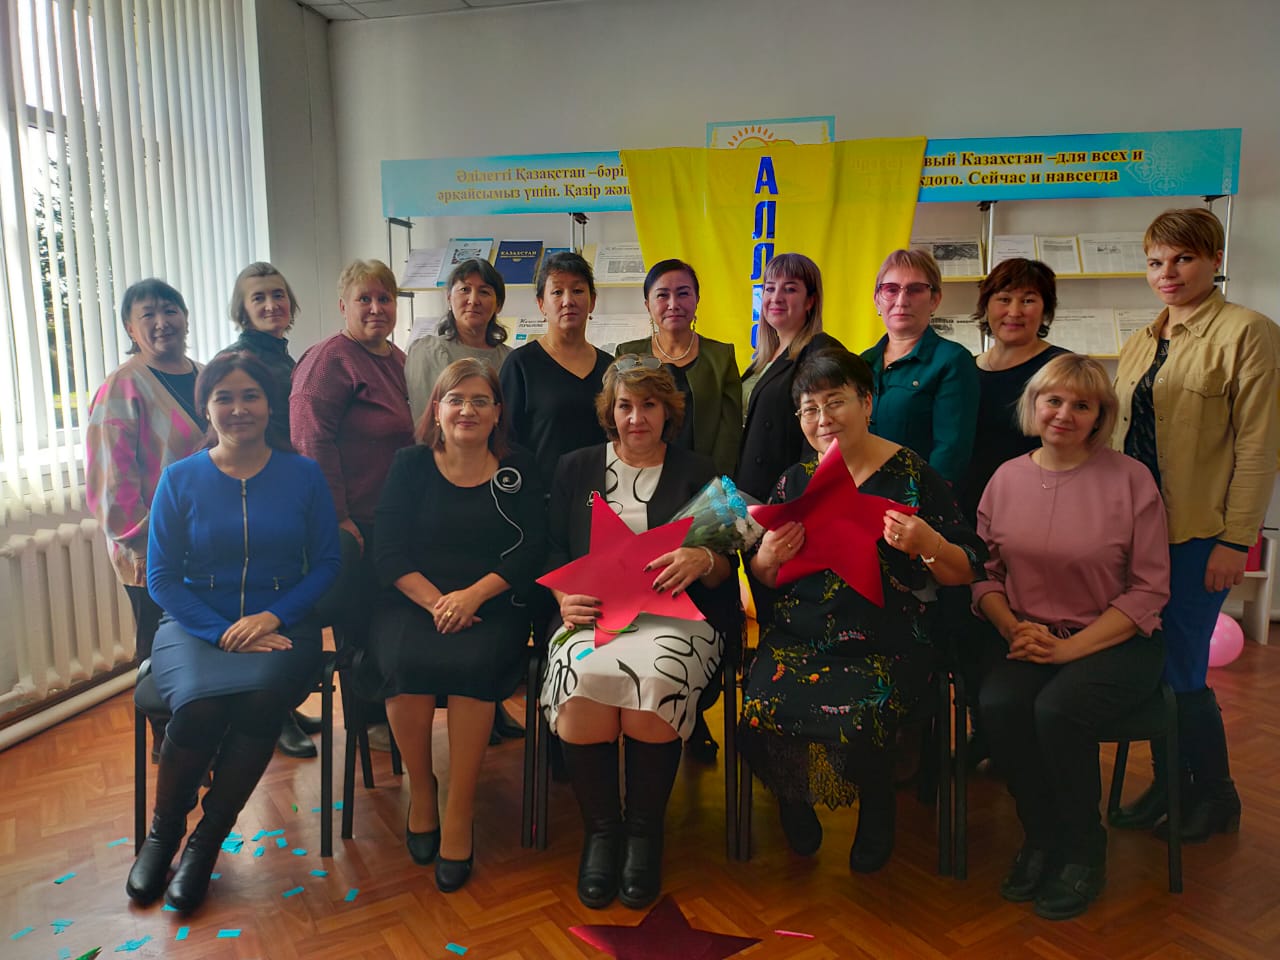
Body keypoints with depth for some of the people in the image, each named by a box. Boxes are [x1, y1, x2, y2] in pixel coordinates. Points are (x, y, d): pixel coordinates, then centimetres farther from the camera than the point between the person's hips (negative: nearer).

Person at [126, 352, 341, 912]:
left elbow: (327, 562, 3)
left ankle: (207, 839, -10)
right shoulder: (180, 479, 4)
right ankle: (163, 831, 0)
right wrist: (225, 632, -12)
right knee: (199, 701, -30)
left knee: (261, 694, -32)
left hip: (280, 626, 0)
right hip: (195, 625, 0)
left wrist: (272, 617, -12)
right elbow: (161, 577, 2)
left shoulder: (303, 476, 4)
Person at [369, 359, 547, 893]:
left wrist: (472, 595, -15)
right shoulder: (411, 465, 11)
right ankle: (420, 789, -5)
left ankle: (460, 812, -17)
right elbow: (387, 550, 2)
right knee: (405, 659, -30)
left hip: (491, 606, 0)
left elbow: (531, 550, 0)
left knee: (473, 662, -32)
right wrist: (435, 600, -14)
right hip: (413, 602, 1)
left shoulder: (517, 470, 11)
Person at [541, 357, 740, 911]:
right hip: (593, 614, 1)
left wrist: (703, 560, -16)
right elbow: (554, 554, 14)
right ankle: (600, 831, -10)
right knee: (583, 678, -32)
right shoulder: (576, 469, 18)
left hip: (675, 615, -1)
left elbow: (725, 571, 8)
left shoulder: (697, 473, 14)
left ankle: (645, 833, -11)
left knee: (654, 679, -34)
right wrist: (565, 597, -8)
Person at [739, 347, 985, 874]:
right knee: (763, 714, -25)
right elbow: (765, 579, 18)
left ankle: (876, 811, 9)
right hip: (798, 636, 3)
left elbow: (966, 573, 2)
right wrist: (767, 558, -6)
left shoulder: (914, 474, 2)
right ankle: (795, 804, 12)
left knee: (857, 722, -30)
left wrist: (930, 545, -19)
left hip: (885, 645, -3)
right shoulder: (795, 480, 12)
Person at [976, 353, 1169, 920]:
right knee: (997, 704, -26)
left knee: (1059, 708, -30)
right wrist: (1013, 629, -11)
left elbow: (1149, 590, -7)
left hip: (1118, 642, -3)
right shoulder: (1007, 478, 4)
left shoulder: (1130, 479, -6)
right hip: (1032, 642, 3)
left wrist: (1069, 647, -16)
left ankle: (1083, 853, -1)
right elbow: (984, 572, 8)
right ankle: (1041, 837, 2)